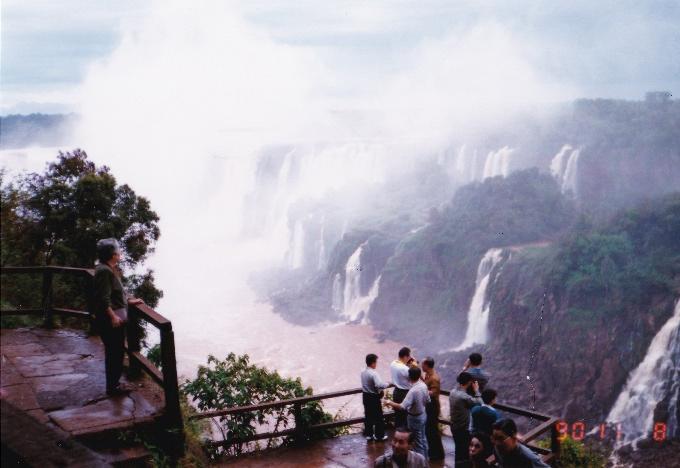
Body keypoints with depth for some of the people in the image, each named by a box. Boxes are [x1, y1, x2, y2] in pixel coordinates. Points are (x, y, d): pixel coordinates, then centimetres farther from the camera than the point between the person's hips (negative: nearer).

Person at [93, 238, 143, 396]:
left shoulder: (111, 269, 14)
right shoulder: (104, 271, -18)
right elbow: (103, 298, -24)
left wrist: (129, 300, 22)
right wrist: (113, 316, -26)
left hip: (116, 318, 11)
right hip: (110, 319, -11)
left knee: (116, 352, 17)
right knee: (115, 352, -4)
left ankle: (113, 383, 27)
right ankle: (113, 386, 5)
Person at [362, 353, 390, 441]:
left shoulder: (363, 372, 3)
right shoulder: (373, 373, -24)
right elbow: (379, 385, -35)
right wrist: (387, 384, -16)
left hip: (365, 396, 8)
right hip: (374, 397, -8)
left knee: (368, 415, 15)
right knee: (378, 416, 6)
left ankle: (368, 434, 22)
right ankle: (379, 435, 14)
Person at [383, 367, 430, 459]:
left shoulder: (413, 391, -33)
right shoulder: (423, 385, -9)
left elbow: (402, 406, -35)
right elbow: (428, 401, 5)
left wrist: (389, 402, -25)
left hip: (415, 418, -8)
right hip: (423, 415, 8)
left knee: (418, 442, 7)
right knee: (423, 439, 24)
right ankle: (424, 459, 38)